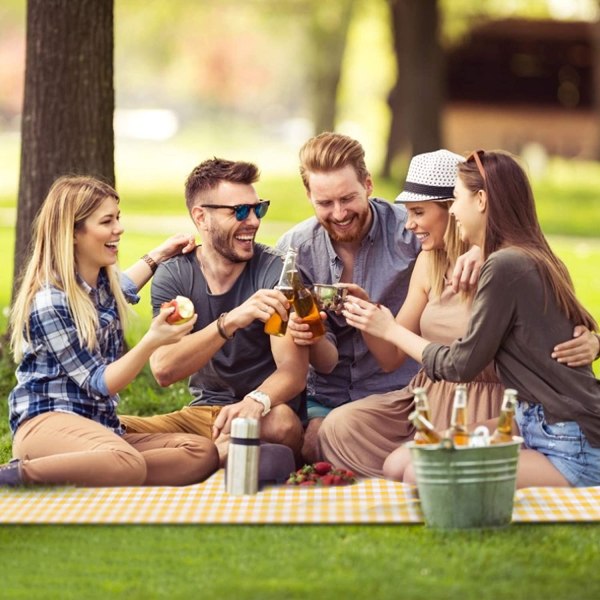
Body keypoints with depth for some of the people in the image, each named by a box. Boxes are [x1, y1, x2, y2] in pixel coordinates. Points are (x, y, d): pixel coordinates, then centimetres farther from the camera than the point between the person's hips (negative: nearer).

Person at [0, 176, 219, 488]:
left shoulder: (104, 282, 11)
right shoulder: (50, 302, -14)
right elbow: (98, 383, -13)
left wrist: (157, 256, 31)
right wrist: (151, 342, -24)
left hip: (99, 426, 9)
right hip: (47, 422, -9)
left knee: (202, 453, -16)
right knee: (127, 464, -42)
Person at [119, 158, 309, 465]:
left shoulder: (274, 271, -7)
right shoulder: (172, 276, -1)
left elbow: (293, 370, -14)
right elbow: (163, 370, -16)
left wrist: (257, 401, -38)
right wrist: (231, 322, -31)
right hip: (201, 413, 2)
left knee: (281, 423, -37)